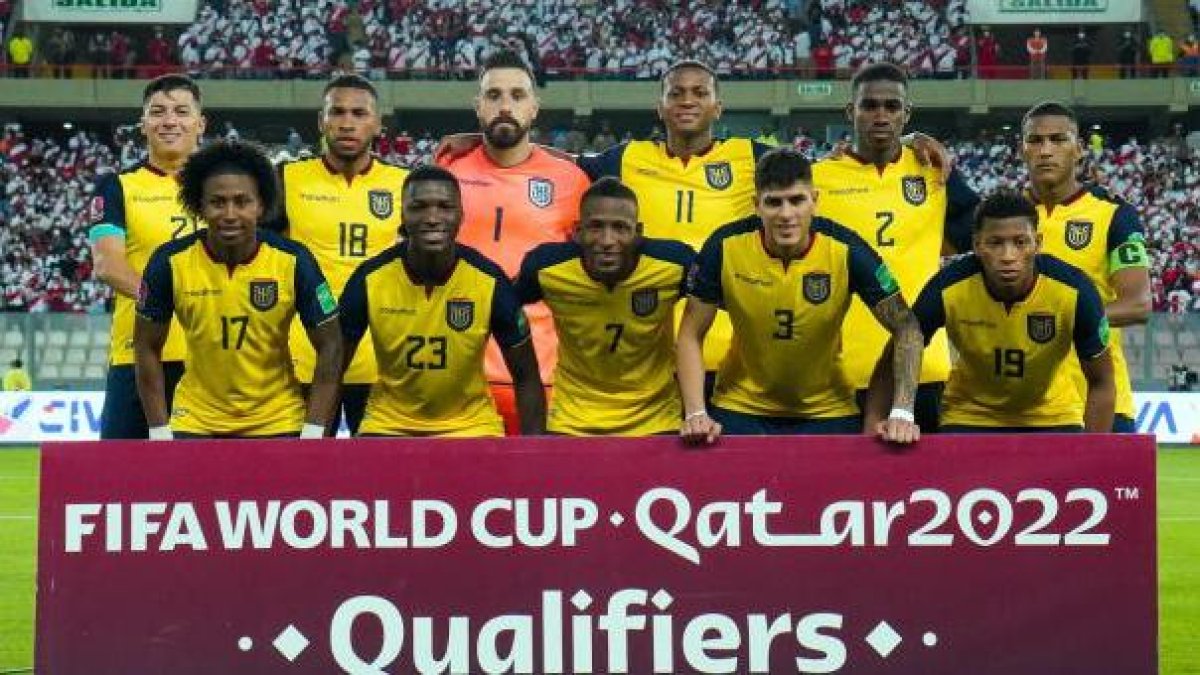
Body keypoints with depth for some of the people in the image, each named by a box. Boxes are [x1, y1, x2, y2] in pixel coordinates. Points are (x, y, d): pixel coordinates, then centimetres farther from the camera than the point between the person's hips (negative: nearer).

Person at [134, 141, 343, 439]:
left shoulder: (294, 261, -13)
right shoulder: (170, 262, -11)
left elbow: (330, 346, -6)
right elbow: (147, 347, -1)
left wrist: (313, 432, -13)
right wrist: (159, 432, -6)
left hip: (277, 422, -1)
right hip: (195, 421, 1)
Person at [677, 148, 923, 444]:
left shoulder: (846, 250, -19)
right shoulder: (724, 247, -17)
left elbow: (906, 329, -12)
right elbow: (690, 336, -7)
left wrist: (902, 414, -22)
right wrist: (696, 414, -18)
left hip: (827, 411, 0)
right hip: (740, 409, 0)